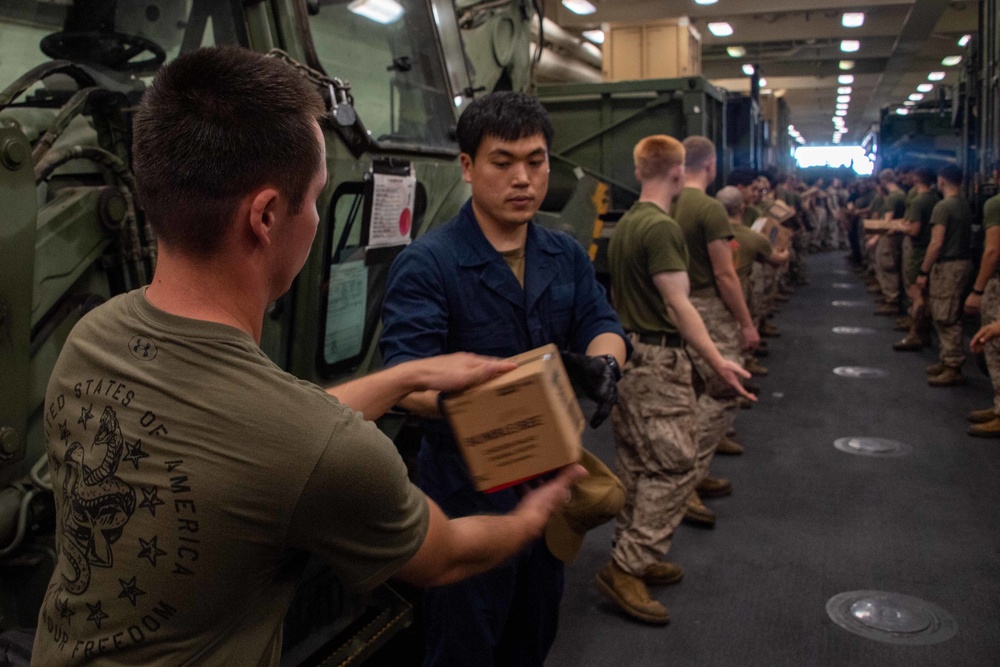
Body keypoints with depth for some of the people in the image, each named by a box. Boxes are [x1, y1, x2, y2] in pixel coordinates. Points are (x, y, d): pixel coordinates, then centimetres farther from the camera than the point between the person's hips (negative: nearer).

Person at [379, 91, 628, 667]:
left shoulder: (567, 256, 4)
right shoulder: (427, 265, -18)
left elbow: (603, 325, -4)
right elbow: (407, 377, -27)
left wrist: (603, 363, -29)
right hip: (470, 493, -6)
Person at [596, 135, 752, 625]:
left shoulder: (624, 224, 13)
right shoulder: (662, 228, -16)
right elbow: (678, 304, -22)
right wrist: (717, 363, -27)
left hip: (624, 353, 10)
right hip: (657, 361, -10)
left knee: (637, 464, 15)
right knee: (675, 466, -6)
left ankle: (632, 556, 23)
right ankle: (626, 569, -6)